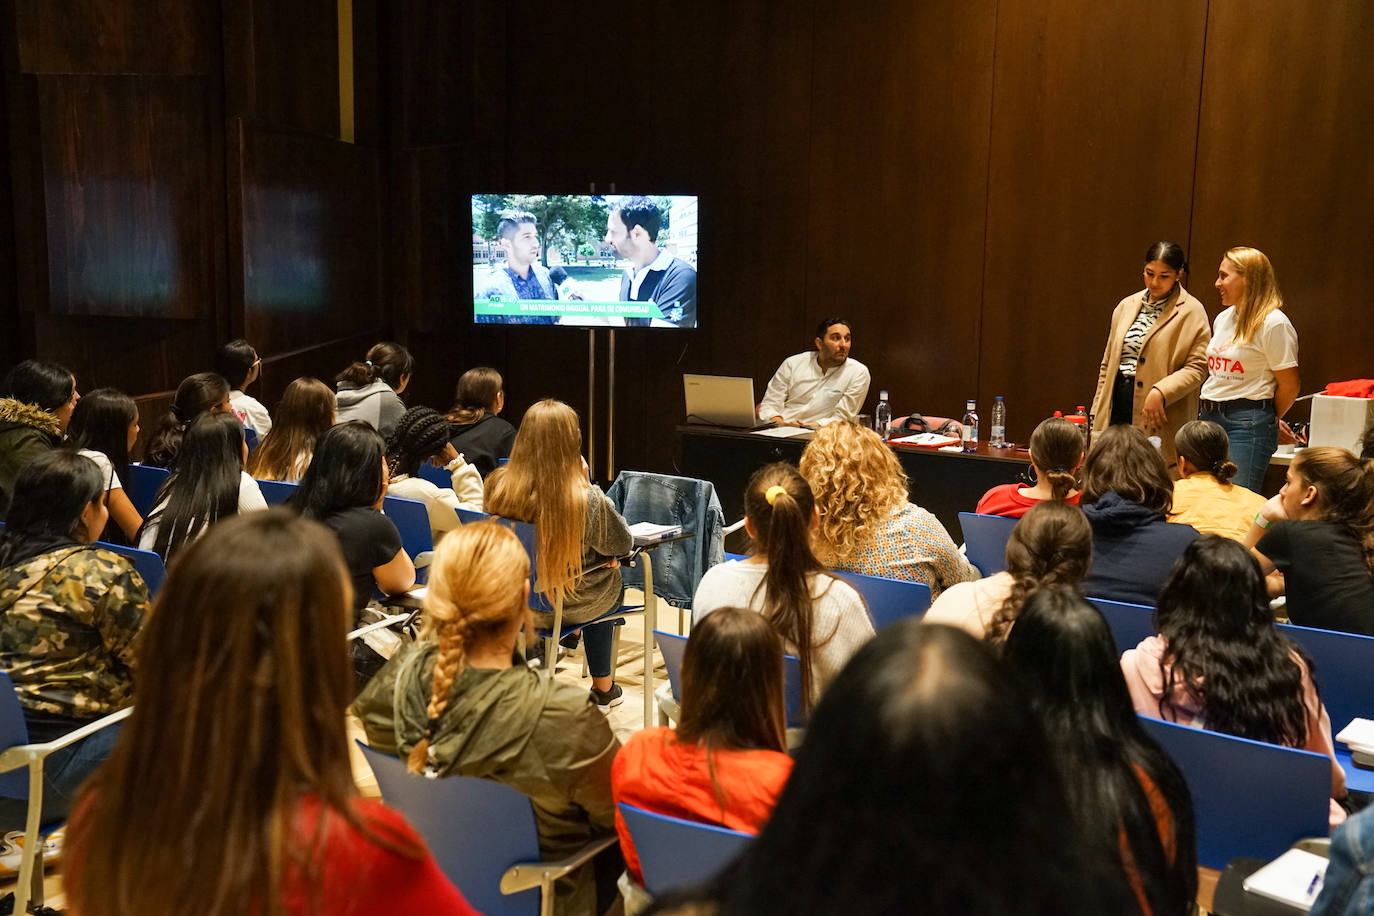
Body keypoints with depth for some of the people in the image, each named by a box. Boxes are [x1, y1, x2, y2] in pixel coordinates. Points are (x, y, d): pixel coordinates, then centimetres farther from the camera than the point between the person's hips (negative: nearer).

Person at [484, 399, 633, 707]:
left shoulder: (498, 486, -18)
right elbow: (621, 545, -9)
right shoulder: (586, 499, -28)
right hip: (570, 606, -3)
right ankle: (603, 688, 46)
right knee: (611, 575, 31)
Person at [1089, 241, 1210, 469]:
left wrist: (1160, 392, -21)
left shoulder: (1191, 312, -1)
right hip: (1117, 409, 5)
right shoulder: (1126, 306, 15)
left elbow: (1198, 367, -7)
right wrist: (1098, 412, 14)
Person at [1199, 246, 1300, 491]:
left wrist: (1268, 420, 4)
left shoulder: (1273, 323, -10)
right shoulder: (1223, 318, 15)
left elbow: (1290, 384, -8)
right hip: (1209, 416, 8)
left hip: (1247, 425, -8)